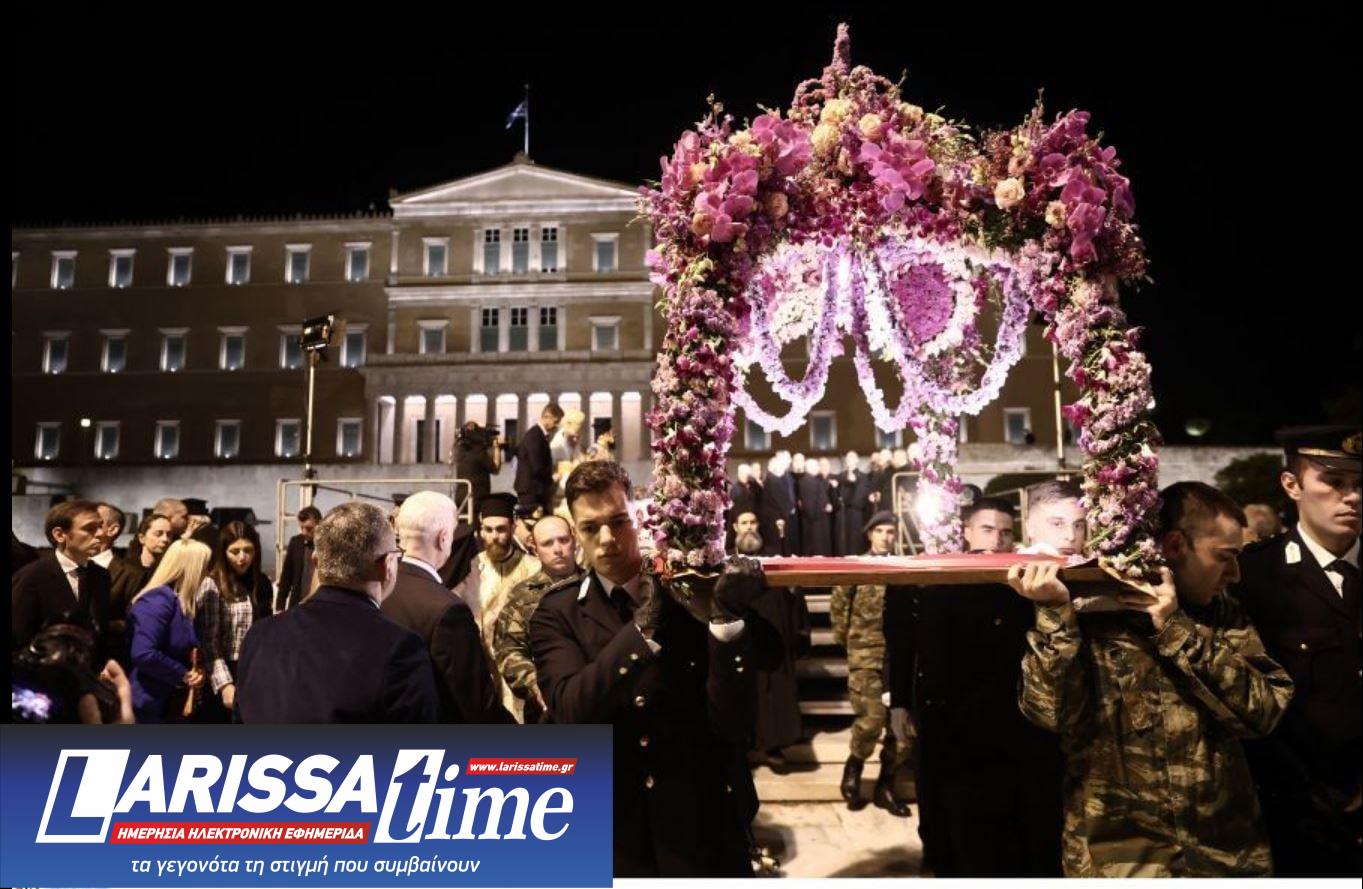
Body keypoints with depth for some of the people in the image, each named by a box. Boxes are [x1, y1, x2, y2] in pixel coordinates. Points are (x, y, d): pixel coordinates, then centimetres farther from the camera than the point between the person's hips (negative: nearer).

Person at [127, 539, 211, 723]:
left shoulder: (181, 602, 11)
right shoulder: (159, 599, -17)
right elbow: (143, 653, -27)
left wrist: (193, 672, -3)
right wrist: (183, 675, -16)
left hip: (173, 707, 9)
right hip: (149, 707, -9)